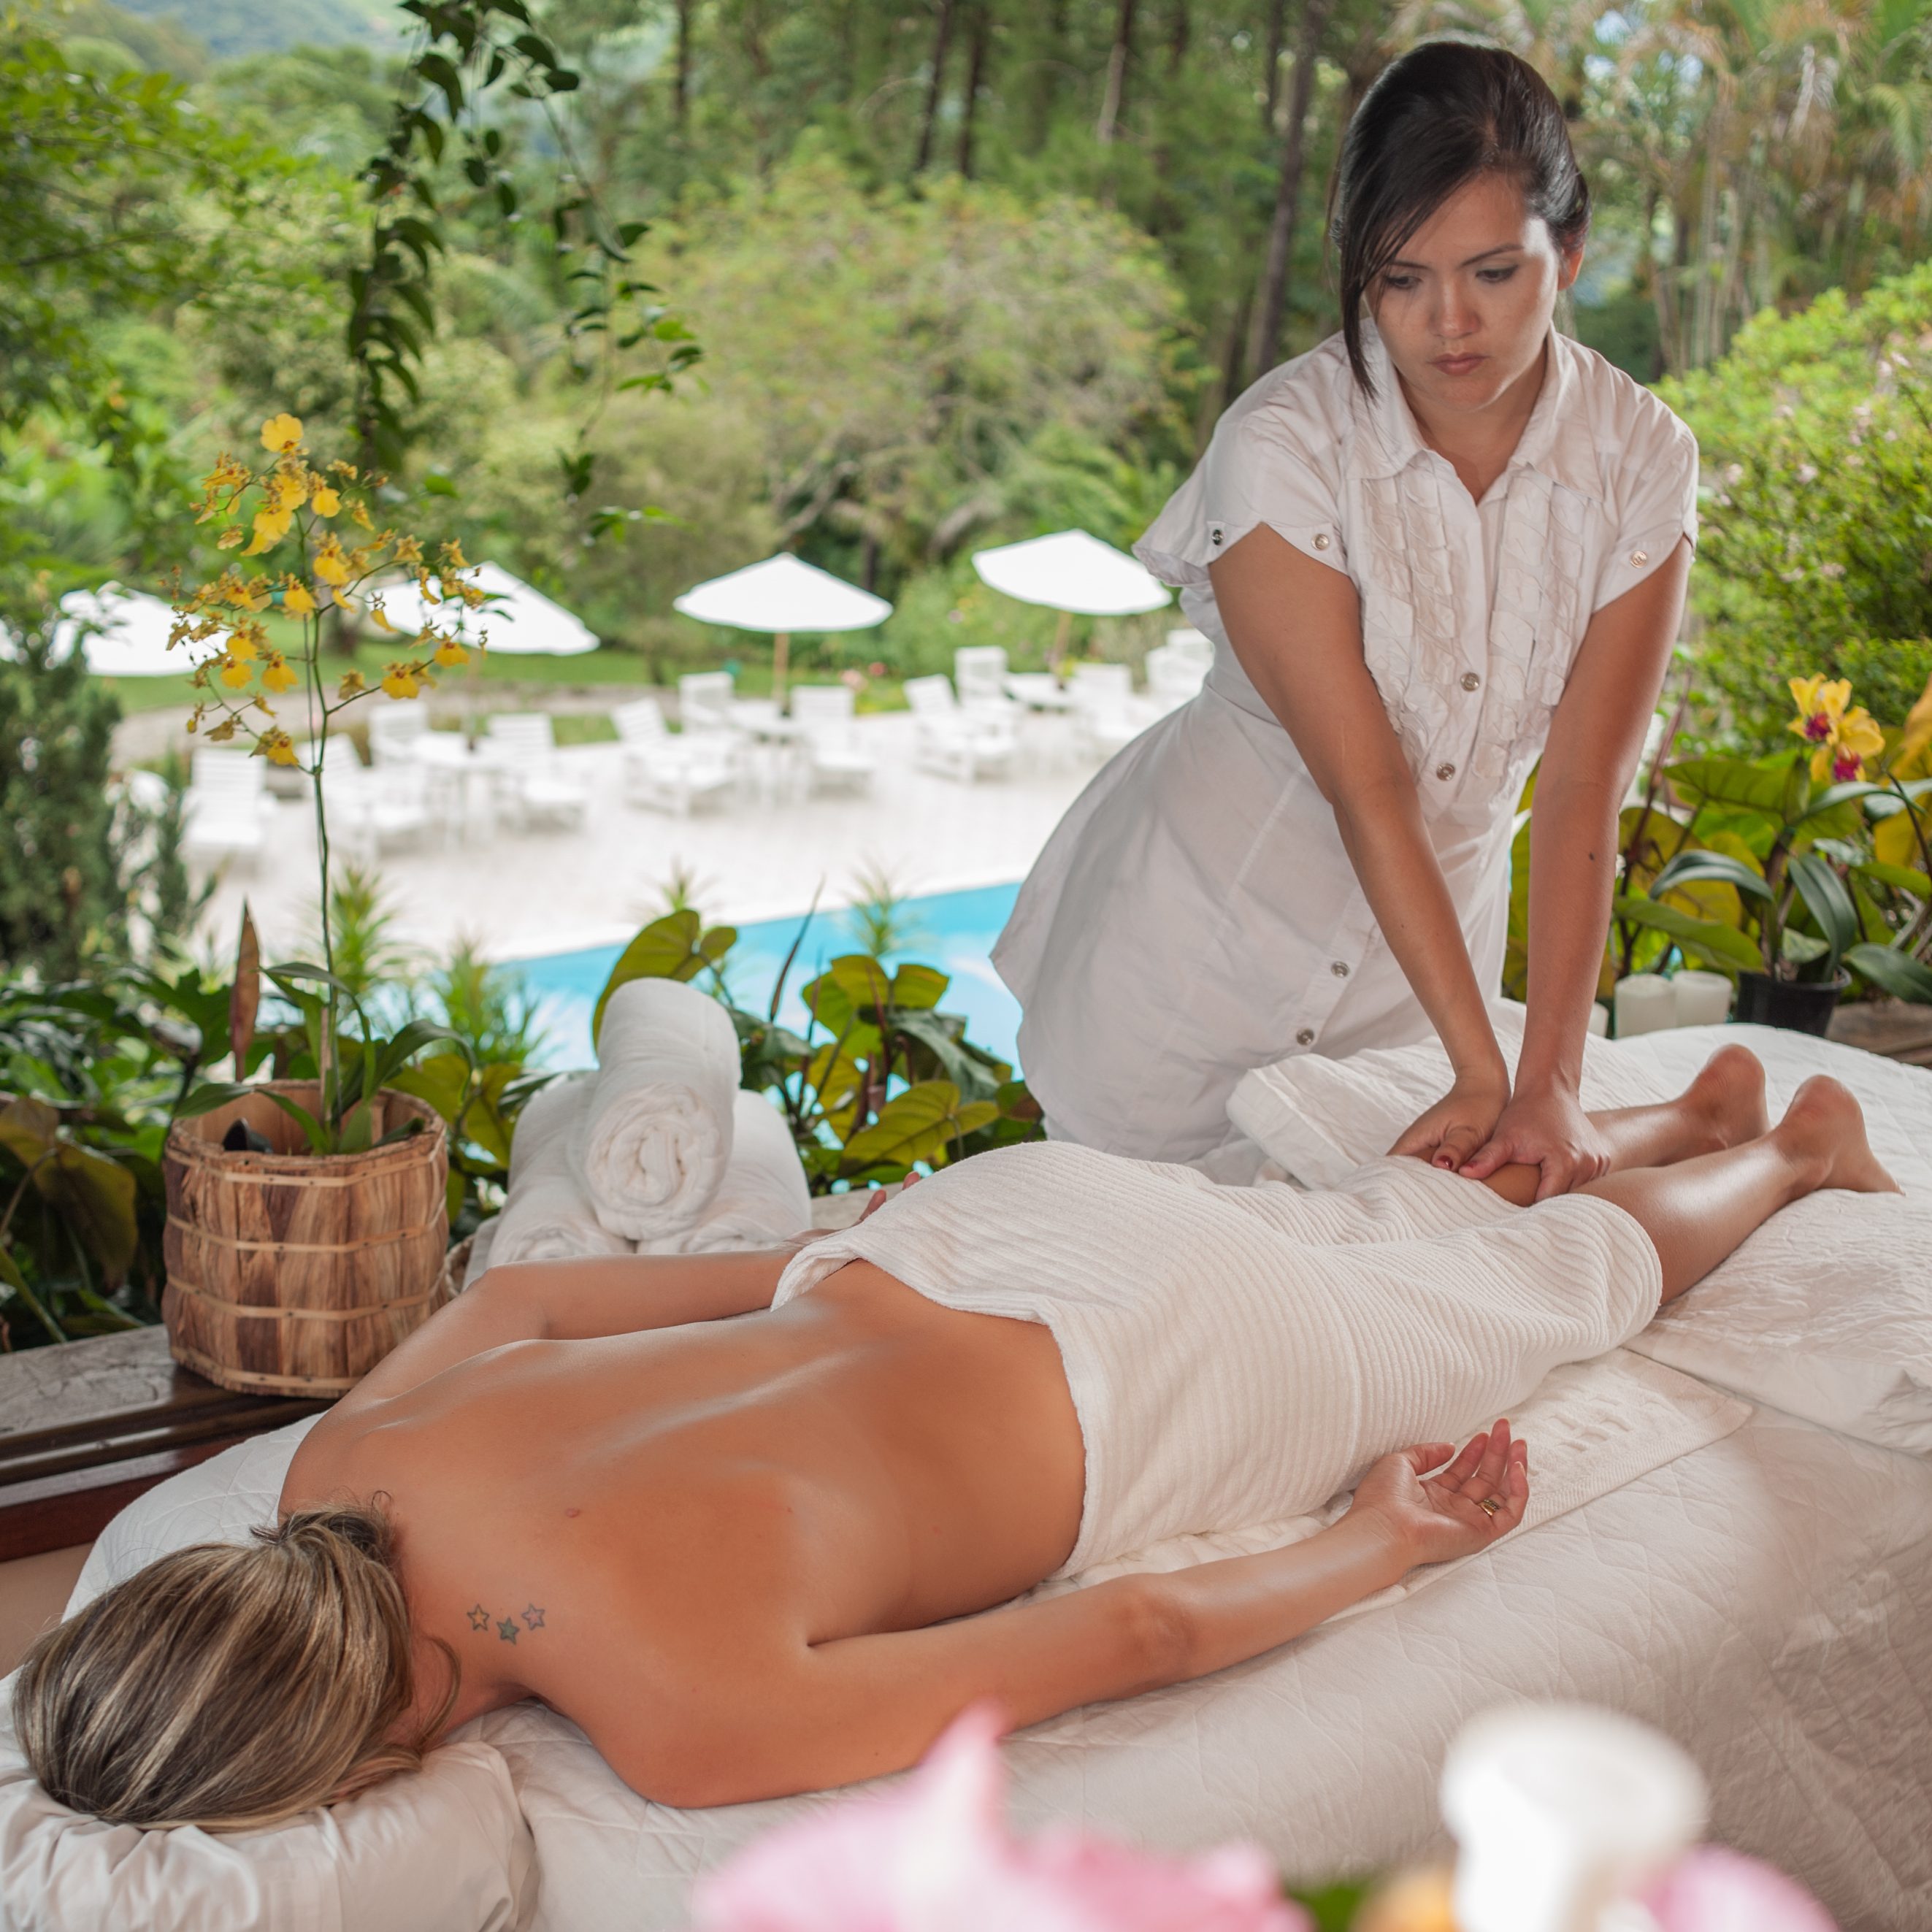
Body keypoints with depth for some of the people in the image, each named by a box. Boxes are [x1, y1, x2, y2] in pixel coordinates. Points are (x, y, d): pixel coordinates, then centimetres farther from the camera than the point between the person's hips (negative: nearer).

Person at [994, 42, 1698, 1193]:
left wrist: (1552, 1079, -20)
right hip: (1211, 915, -3)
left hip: (1431, 922, 3)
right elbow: (1366, 787, -24)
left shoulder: (1643, 458, -12)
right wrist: (1484, 1070, -23)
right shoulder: (1283, 449, -23)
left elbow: (1585, 789, -14)